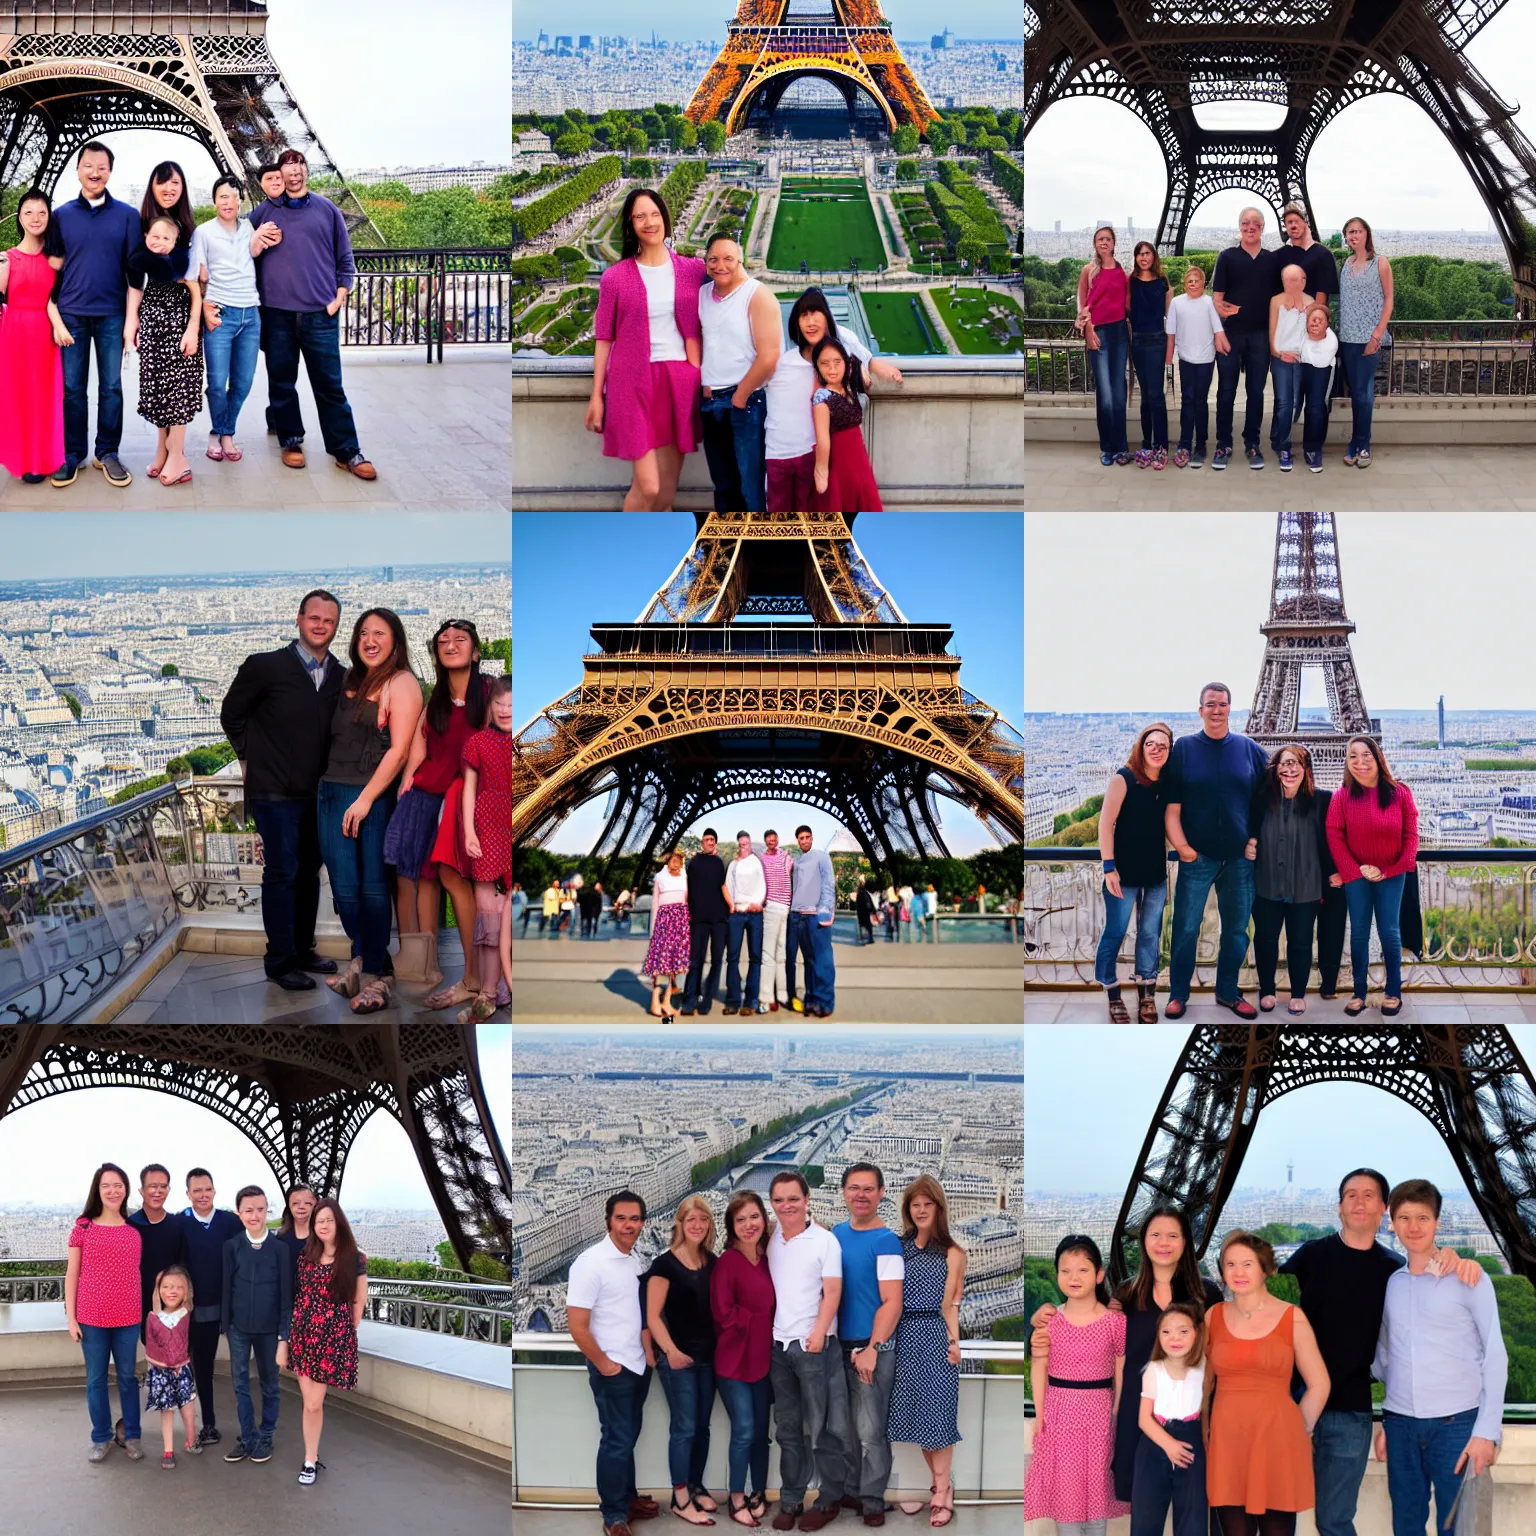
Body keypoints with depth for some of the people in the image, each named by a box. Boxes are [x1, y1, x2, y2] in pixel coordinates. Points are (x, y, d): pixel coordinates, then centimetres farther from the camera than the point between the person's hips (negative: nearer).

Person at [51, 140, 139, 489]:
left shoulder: (127, 215, 4)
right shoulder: (61, 215, 6)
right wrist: (54, 311, 3)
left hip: (111, 313, -1)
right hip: (71, 313, 1)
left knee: (111, 386, 4)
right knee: (72, 388, 4)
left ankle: (107, 453, 14)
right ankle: (72, 454, 13)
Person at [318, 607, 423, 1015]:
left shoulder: (401, 683, -4)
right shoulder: (350, 682, 17)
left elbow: (399, 751, -11)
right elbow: (335, 739, 17)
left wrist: (365, 799, -15)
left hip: (372, 794, -6)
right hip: (331, 792, 6)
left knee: (372, 887, -3)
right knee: (344, 887, 5)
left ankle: (375, 974, 4)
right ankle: (363, 964, 16)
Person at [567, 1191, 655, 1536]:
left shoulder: (638, 1261, 5)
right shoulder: (590, 1262, -17)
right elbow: (576, 1324, -19)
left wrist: (648, 1351, 8)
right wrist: (603, 1364, -13)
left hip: (639, 1365, 7)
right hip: (612, 1368, -7)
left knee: (629, 1436, 18)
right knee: (616, 1440, 0)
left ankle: (628, 1497, 31)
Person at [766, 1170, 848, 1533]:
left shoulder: (825, 1241, -4)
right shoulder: (771, 1241, 9)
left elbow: (832, 1292, -7)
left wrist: (818, 1333, -17)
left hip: (813, 1344, -5)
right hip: (778, 1343, 5)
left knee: (822, 1426, -1)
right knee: (788, 1427, 9)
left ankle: (830, 1499, 7)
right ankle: (790, 1500, 13)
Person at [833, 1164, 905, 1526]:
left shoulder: (885, 1241, -11)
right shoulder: (837, 1234, 9)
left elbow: (892, 1302, -15)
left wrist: (872, 1349, -19)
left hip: (872, 1348, -6)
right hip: (838, 1345, 6)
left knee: (870, 1429, -2)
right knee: (845, 1427, 13)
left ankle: (873, 1499, 8)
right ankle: (850, 1490, 25)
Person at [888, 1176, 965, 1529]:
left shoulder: (951, 1252, -2)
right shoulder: (900, 1247, 9)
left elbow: (949, 1303, -5)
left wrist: (953, 1340, -14)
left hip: (937, 1335, -4)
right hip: (907, 1334, 4)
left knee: (937, 1410, -4)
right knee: (916, 1409, 8)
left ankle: (942, 1494, 0)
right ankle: (933, 1483, 21)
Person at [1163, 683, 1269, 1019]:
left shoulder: (1250, 749, 3)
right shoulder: (1182, 748, -2)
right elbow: (1171, 805, -4)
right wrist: (1181, 845, -12)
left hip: (1241, 857, 2)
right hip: (1197, 856, -2)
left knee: (1236, 929, 10)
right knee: (1186, 928, 0)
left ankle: (1228, 992, 23)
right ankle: (1178, 994, 11)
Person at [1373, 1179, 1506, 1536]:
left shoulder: (1468, 1278, -3)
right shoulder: (1390, 1283, 10)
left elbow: (1495, 1355, -4)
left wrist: (1488, 1429, -11)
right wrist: (1385, 1422, 13)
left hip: (1456, 1422, -4)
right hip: (1401, 1424, 4)